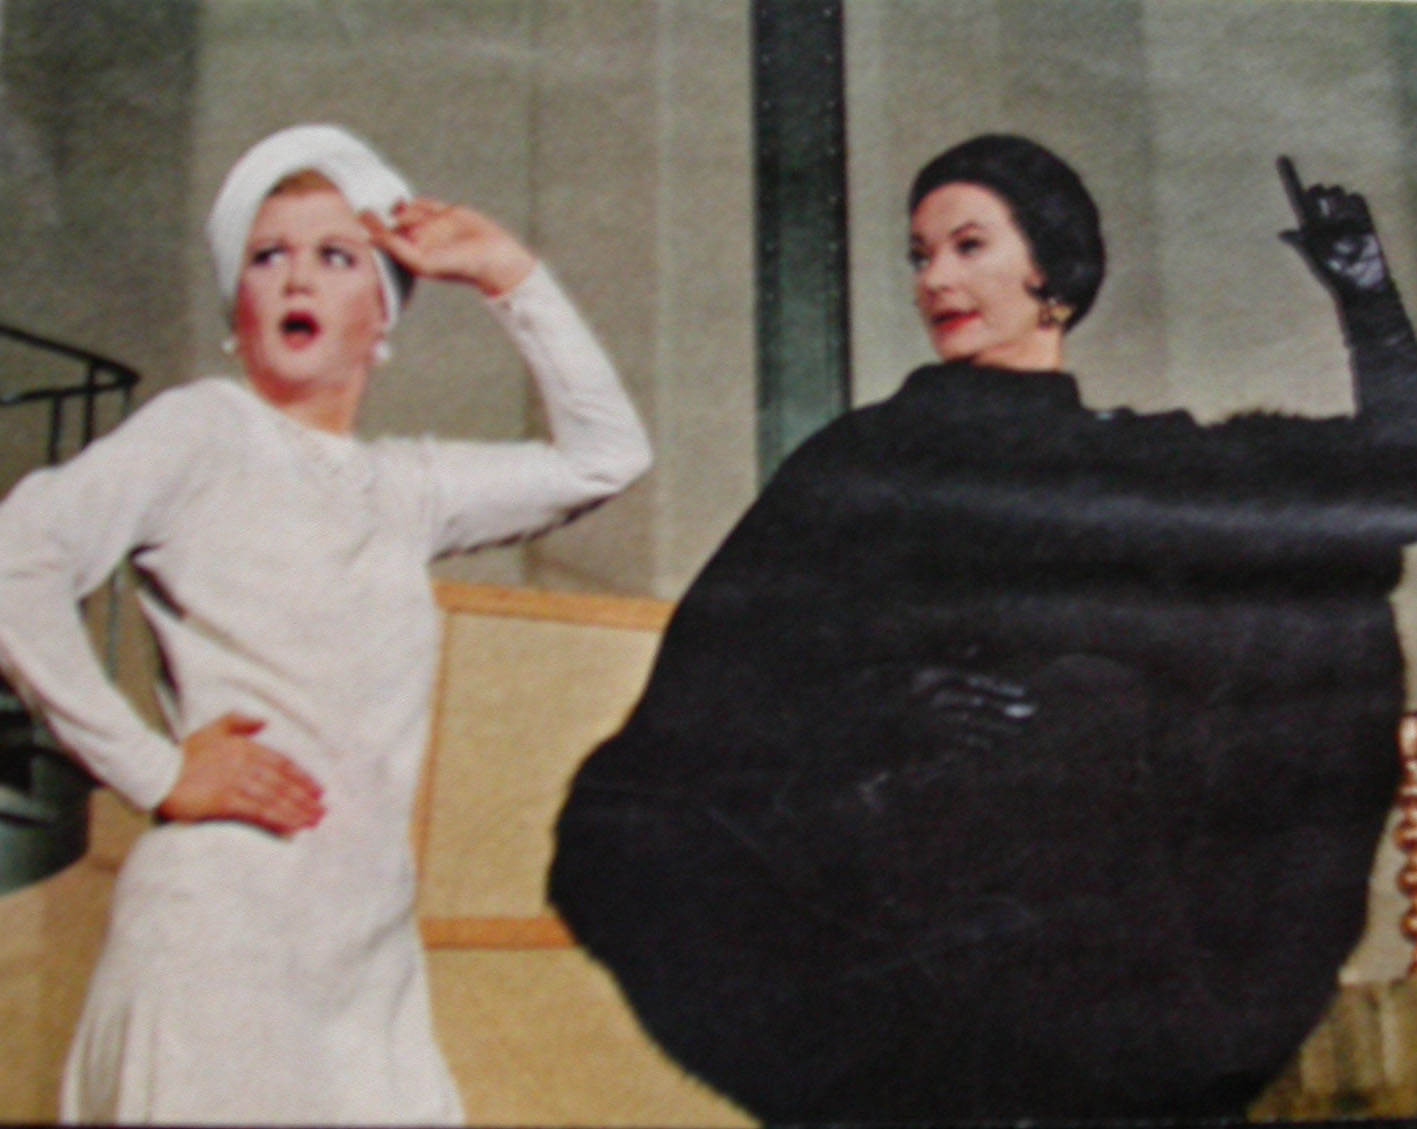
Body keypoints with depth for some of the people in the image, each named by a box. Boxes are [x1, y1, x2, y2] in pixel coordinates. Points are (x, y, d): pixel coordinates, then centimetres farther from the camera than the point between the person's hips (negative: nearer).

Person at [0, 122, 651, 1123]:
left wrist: (511, 276, 16)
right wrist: (154, 768, -13)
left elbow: (605, 455, 20)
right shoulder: (205, 430, 0)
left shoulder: (405, 488, 14)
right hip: (224, 924, -5)